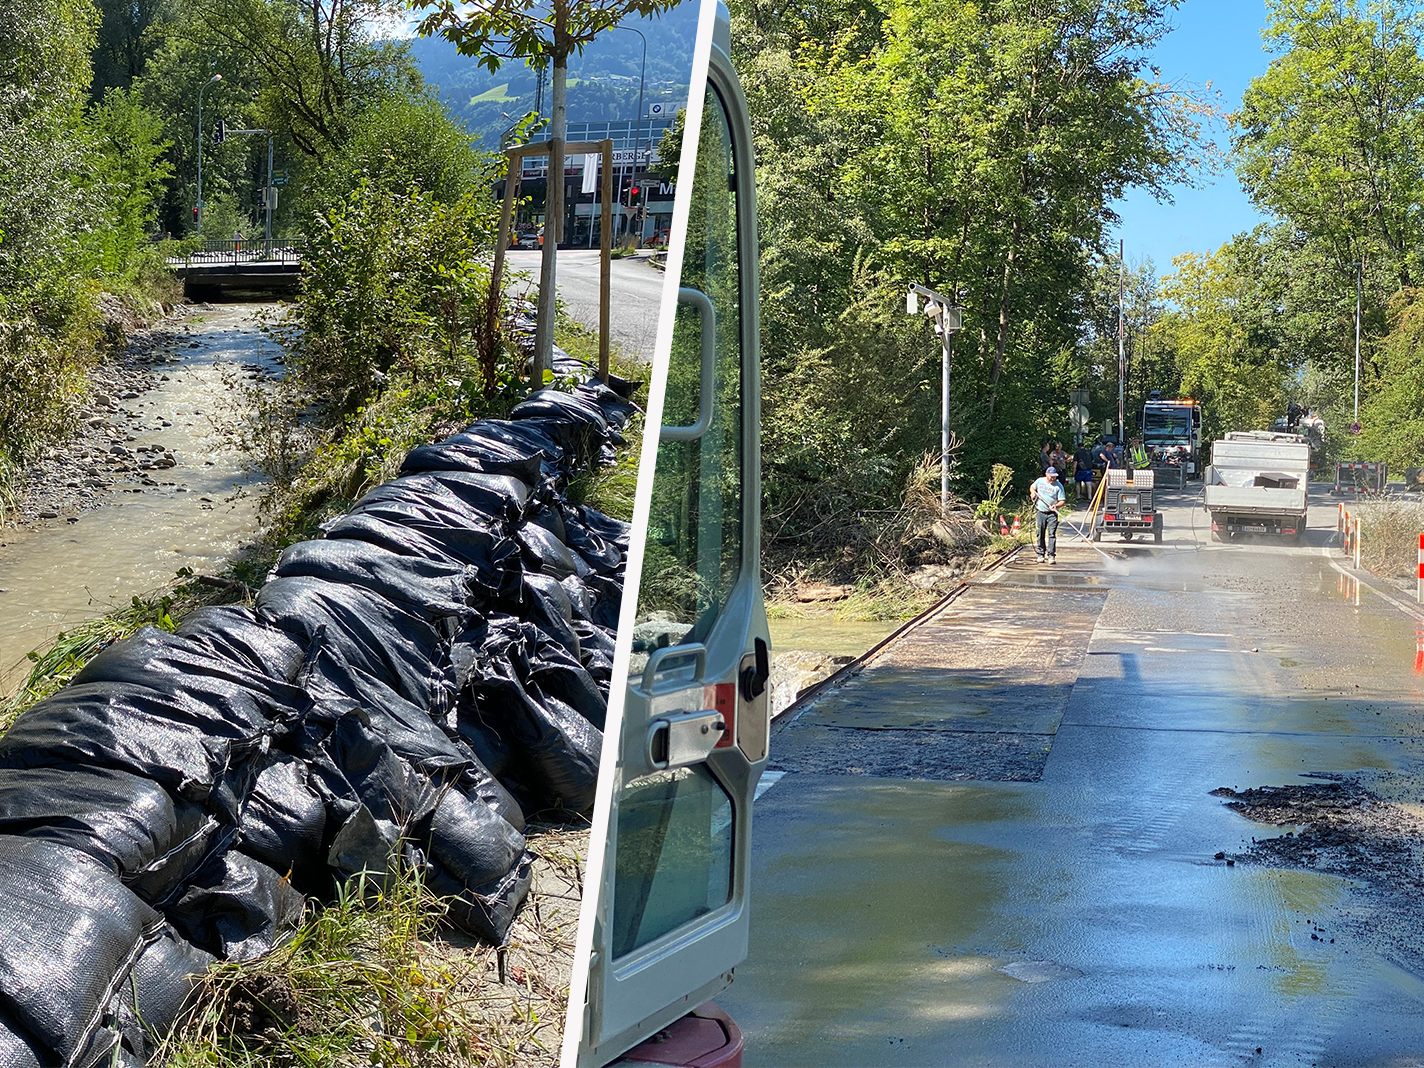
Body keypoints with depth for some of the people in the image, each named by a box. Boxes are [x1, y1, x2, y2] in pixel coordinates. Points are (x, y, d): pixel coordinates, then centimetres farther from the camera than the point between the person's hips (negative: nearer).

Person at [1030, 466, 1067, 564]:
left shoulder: (1058, 486, -5)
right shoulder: (1040, 481, 5)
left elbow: (1062, 501, -5)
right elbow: (1032, 487, 25)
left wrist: (1056, 506, -24)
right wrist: (1033, 492, 2)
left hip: (1052, 513, -3)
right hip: (1040, 512, 3)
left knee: (1052, 534, -9)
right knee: (1040, 535, 6)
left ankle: (1051, 555, -9)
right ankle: (1041, 555, 15)